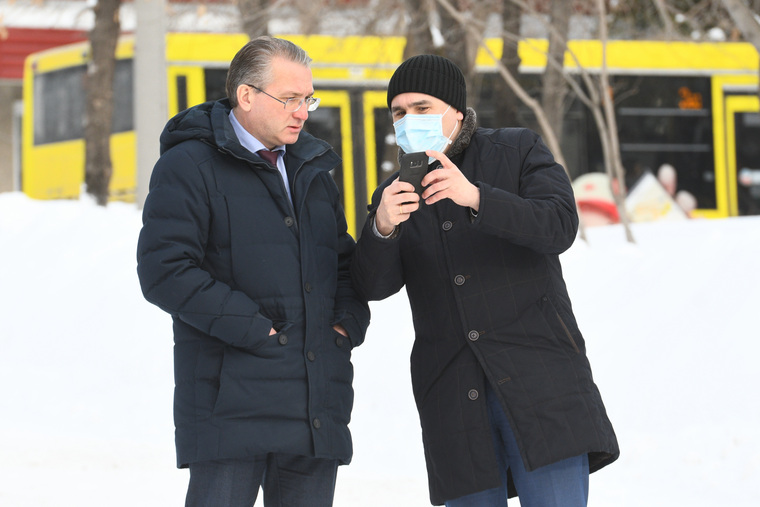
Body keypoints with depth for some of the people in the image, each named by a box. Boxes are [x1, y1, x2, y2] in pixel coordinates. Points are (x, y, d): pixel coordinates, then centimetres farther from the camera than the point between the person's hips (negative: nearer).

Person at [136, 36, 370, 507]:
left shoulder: (312, 169, 20)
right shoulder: (189, 166, -3)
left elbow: (344, 262, 28)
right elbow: (165, 271, -13)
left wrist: (348, 322, 7)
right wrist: (253, 329, -16)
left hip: (317, 405, 7)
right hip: (231, 400, -6)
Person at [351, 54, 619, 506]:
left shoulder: (519, 151, 6)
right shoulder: (397, 194, 15)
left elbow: (559, 227, -12)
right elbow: (375, 285, 0)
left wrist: (475, 197, -26)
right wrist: (383, 227, -22)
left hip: (538, 378, -3)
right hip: (454, 398, 3)